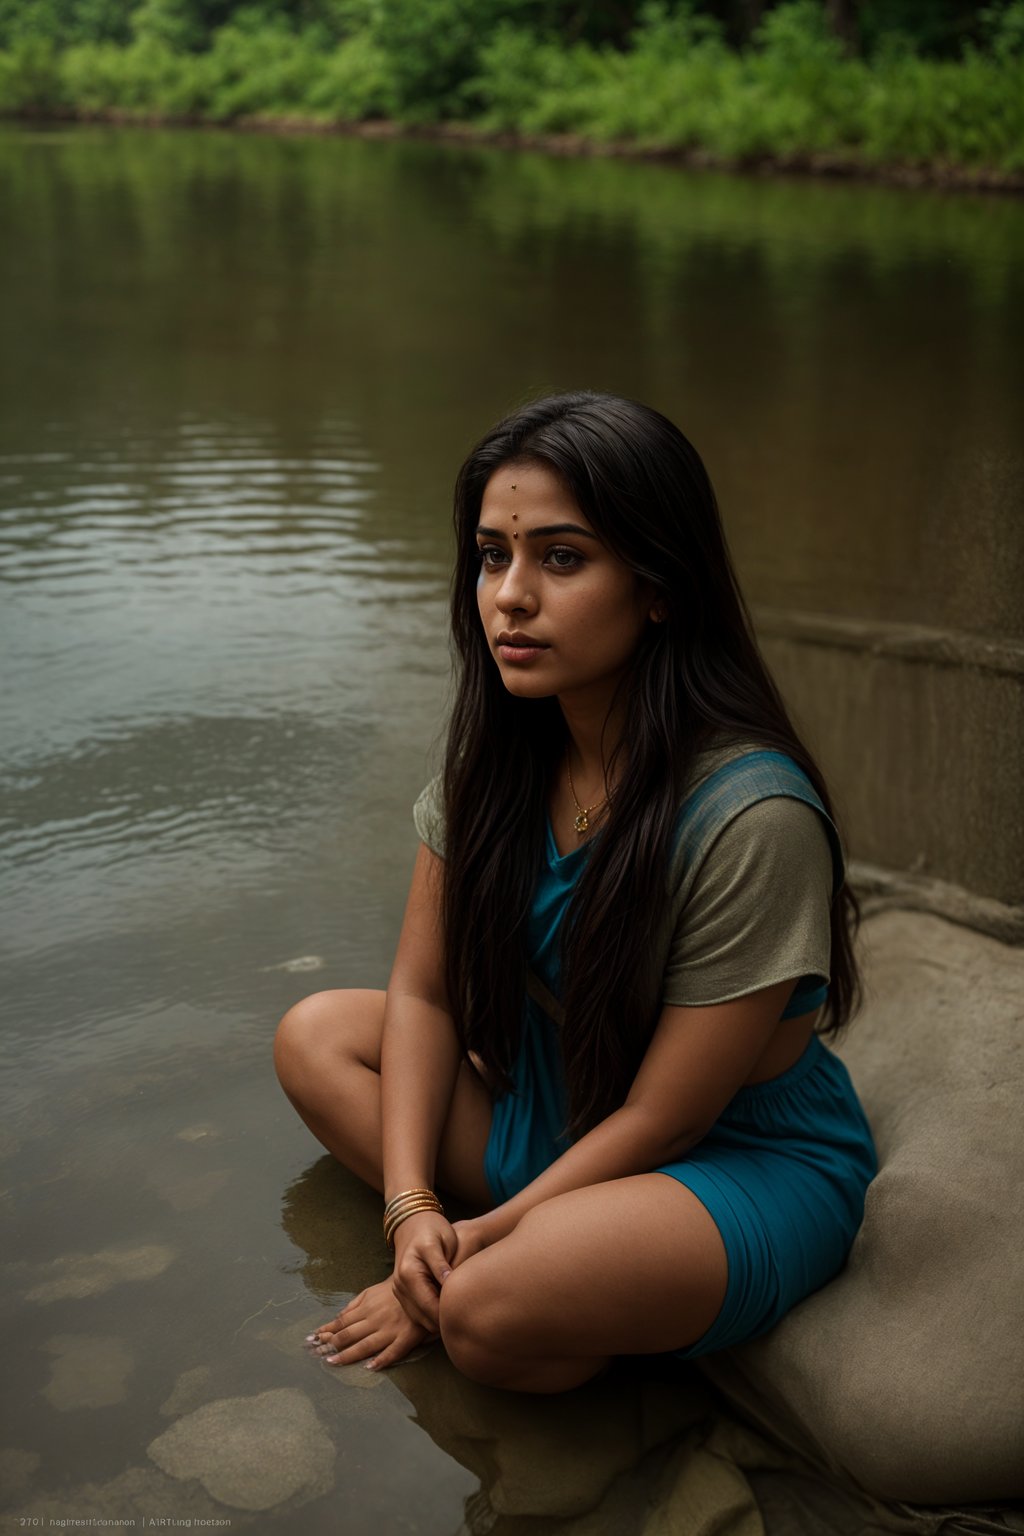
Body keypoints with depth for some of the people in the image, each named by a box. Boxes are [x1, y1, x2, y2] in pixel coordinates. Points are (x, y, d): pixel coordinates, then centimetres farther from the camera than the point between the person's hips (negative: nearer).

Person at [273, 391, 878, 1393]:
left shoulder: (751, 815, -29)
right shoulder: (497, 756, -7)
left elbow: (665, 1117, -22)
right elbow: (423, 989, -2)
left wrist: (483, 1238, -19)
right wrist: (413, 1204, -14)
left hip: (749, 1168, -7)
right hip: (560, 1105, 7)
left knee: (497, 1311, -33)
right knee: (316, 1033, -4)